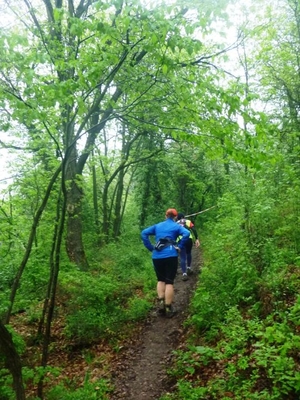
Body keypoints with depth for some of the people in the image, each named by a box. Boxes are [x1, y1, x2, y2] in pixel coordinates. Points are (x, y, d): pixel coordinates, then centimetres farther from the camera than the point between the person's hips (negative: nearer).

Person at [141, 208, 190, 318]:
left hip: (157, 256, 3)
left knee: (161, 280, 20)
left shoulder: (157, 226, 18)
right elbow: (186, 233, -13)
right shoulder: (176, 226, 7)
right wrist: (180, 247, -6)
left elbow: (144, 233, 10)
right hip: (170, 256, -3)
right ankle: (168, 309, 4)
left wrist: (150, 247, 8)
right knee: (169, 282, 3)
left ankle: (161, 302, 5)